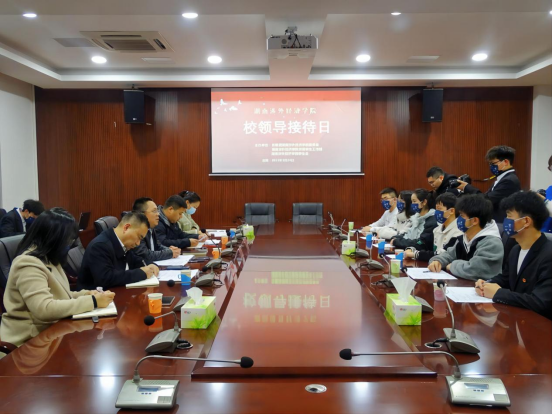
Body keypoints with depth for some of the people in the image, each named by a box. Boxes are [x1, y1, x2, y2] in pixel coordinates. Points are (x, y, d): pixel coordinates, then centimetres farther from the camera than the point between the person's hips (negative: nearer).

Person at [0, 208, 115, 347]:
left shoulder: (47, 258, 11)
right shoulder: (28, 264, -20)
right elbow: (44, 309, -31)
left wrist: (86, 294, 0)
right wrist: (92, 301, -26)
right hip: (32, 340, -9)